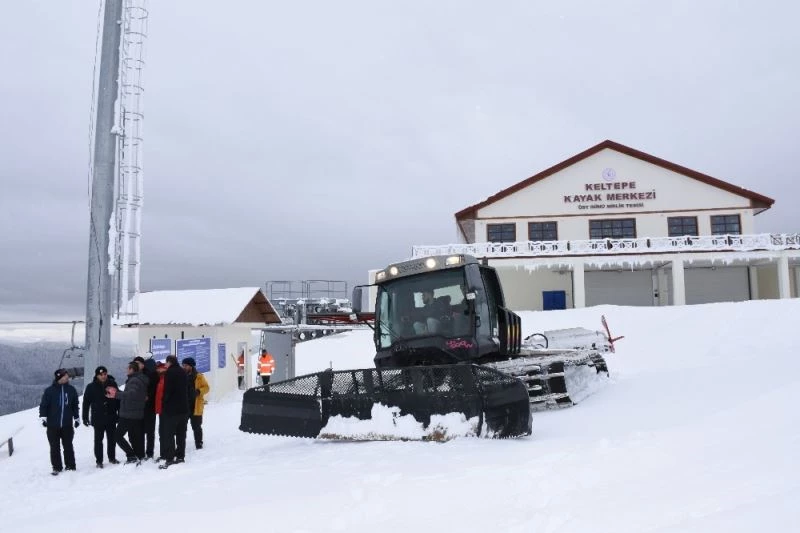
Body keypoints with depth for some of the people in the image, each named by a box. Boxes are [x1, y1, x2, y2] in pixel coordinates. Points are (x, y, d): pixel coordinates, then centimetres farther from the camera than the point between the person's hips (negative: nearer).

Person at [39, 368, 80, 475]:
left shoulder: (71, 390, 5)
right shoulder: (50, 390, -4)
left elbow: (75, 405, 13)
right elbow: (43, 405, -2)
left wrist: (77, 418, 15)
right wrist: (43, 417, -12)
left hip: (67, 425, 2)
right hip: (53, 425, -2)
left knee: (68, 446, 9)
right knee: (55, 447, 5)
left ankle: (70, 465, 18)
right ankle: (56, 467, 15)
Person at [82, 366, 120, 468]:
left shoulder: (112, 384, 1)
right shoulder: (91, 387, -3)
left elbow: (118, 400, 6)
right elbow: (86, 403, 0)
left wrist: (120, 414, 4)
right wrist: (85, 417, -2)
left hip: (111, 418, 2)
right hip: (98, 418, -2)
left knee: (112, 439, 10)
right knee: (98, 440, 3)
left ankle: (112, 457, 24)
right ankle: (99, 461, 12)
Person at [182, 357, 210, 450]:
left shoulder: (199, 376, -5)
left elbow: (206, 388, -5)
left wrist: (198, 391, -22)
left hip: (195, 406, -3)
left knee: (196, 426, 7)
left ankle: (199, 443, 20)